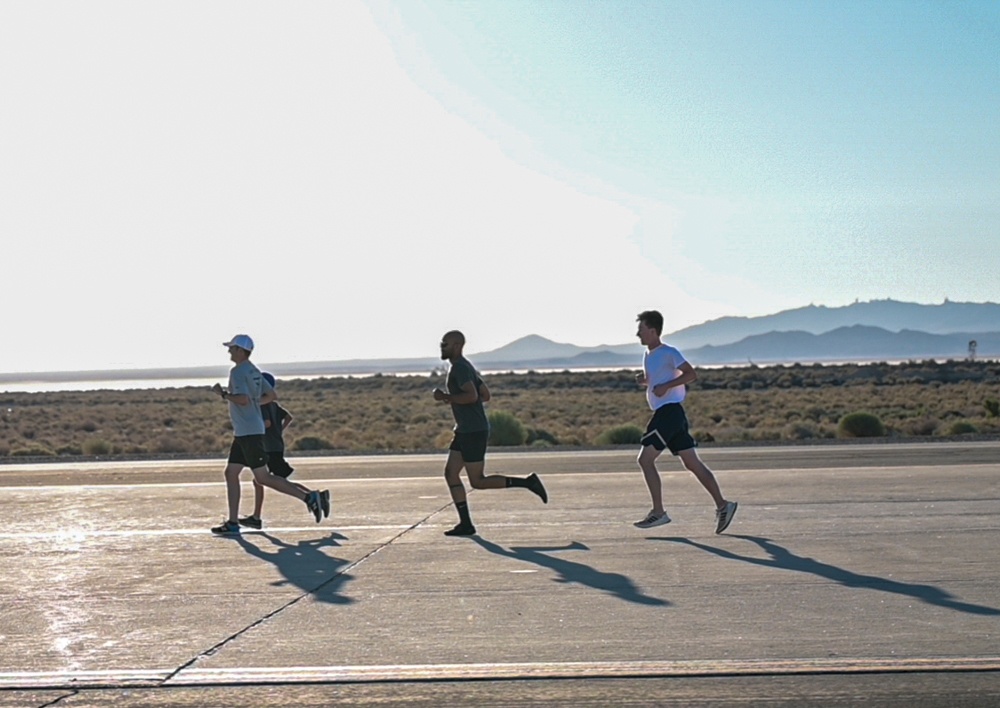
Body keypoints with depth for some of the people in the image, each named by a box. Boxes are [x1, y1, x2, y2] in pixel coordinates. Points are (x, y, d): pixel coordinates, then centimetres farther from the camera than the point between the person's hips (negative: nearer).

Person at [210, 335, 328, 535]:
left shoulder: (238, 371, -13)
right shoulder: (254, 371, 15)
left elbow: (242, 399, -26)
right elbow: (271, 395, 19)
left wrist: (223, 394, -12)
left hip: (249, 432, -10)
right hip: (243, 433, 10)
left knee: (263, 477, -9)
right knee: (231, 473, 11)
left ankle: (308, 497, -11)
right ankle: (233, 522, 12)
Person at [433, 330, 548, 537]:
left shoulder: (460, 367, -15)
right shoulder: (463, 366, 16)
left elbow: (471, 396, -29)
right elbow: (485, 394, 20)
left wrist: (446, 397, -17)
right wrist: (451, 398, 17)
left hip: (474, 431, -10)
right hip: (465, 430, 10)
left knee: (477, 481, -5)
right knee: (450, 473, 7)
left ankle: (527, 482, -1)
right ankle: (465, 524, 8)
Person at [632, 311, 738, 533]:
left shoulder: (668, 353, -10)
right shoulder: (648, 354, 17)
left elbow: (691, 374, -15)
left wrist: (666, 386, -22)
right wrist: (644, 380, 8)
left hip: (669, 412, -9)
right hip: (663, 413, 9)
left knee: (645, 459, -9)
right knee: (692, 463, 7)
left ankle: (658, 512, -5)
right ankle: (722, 504, 8)